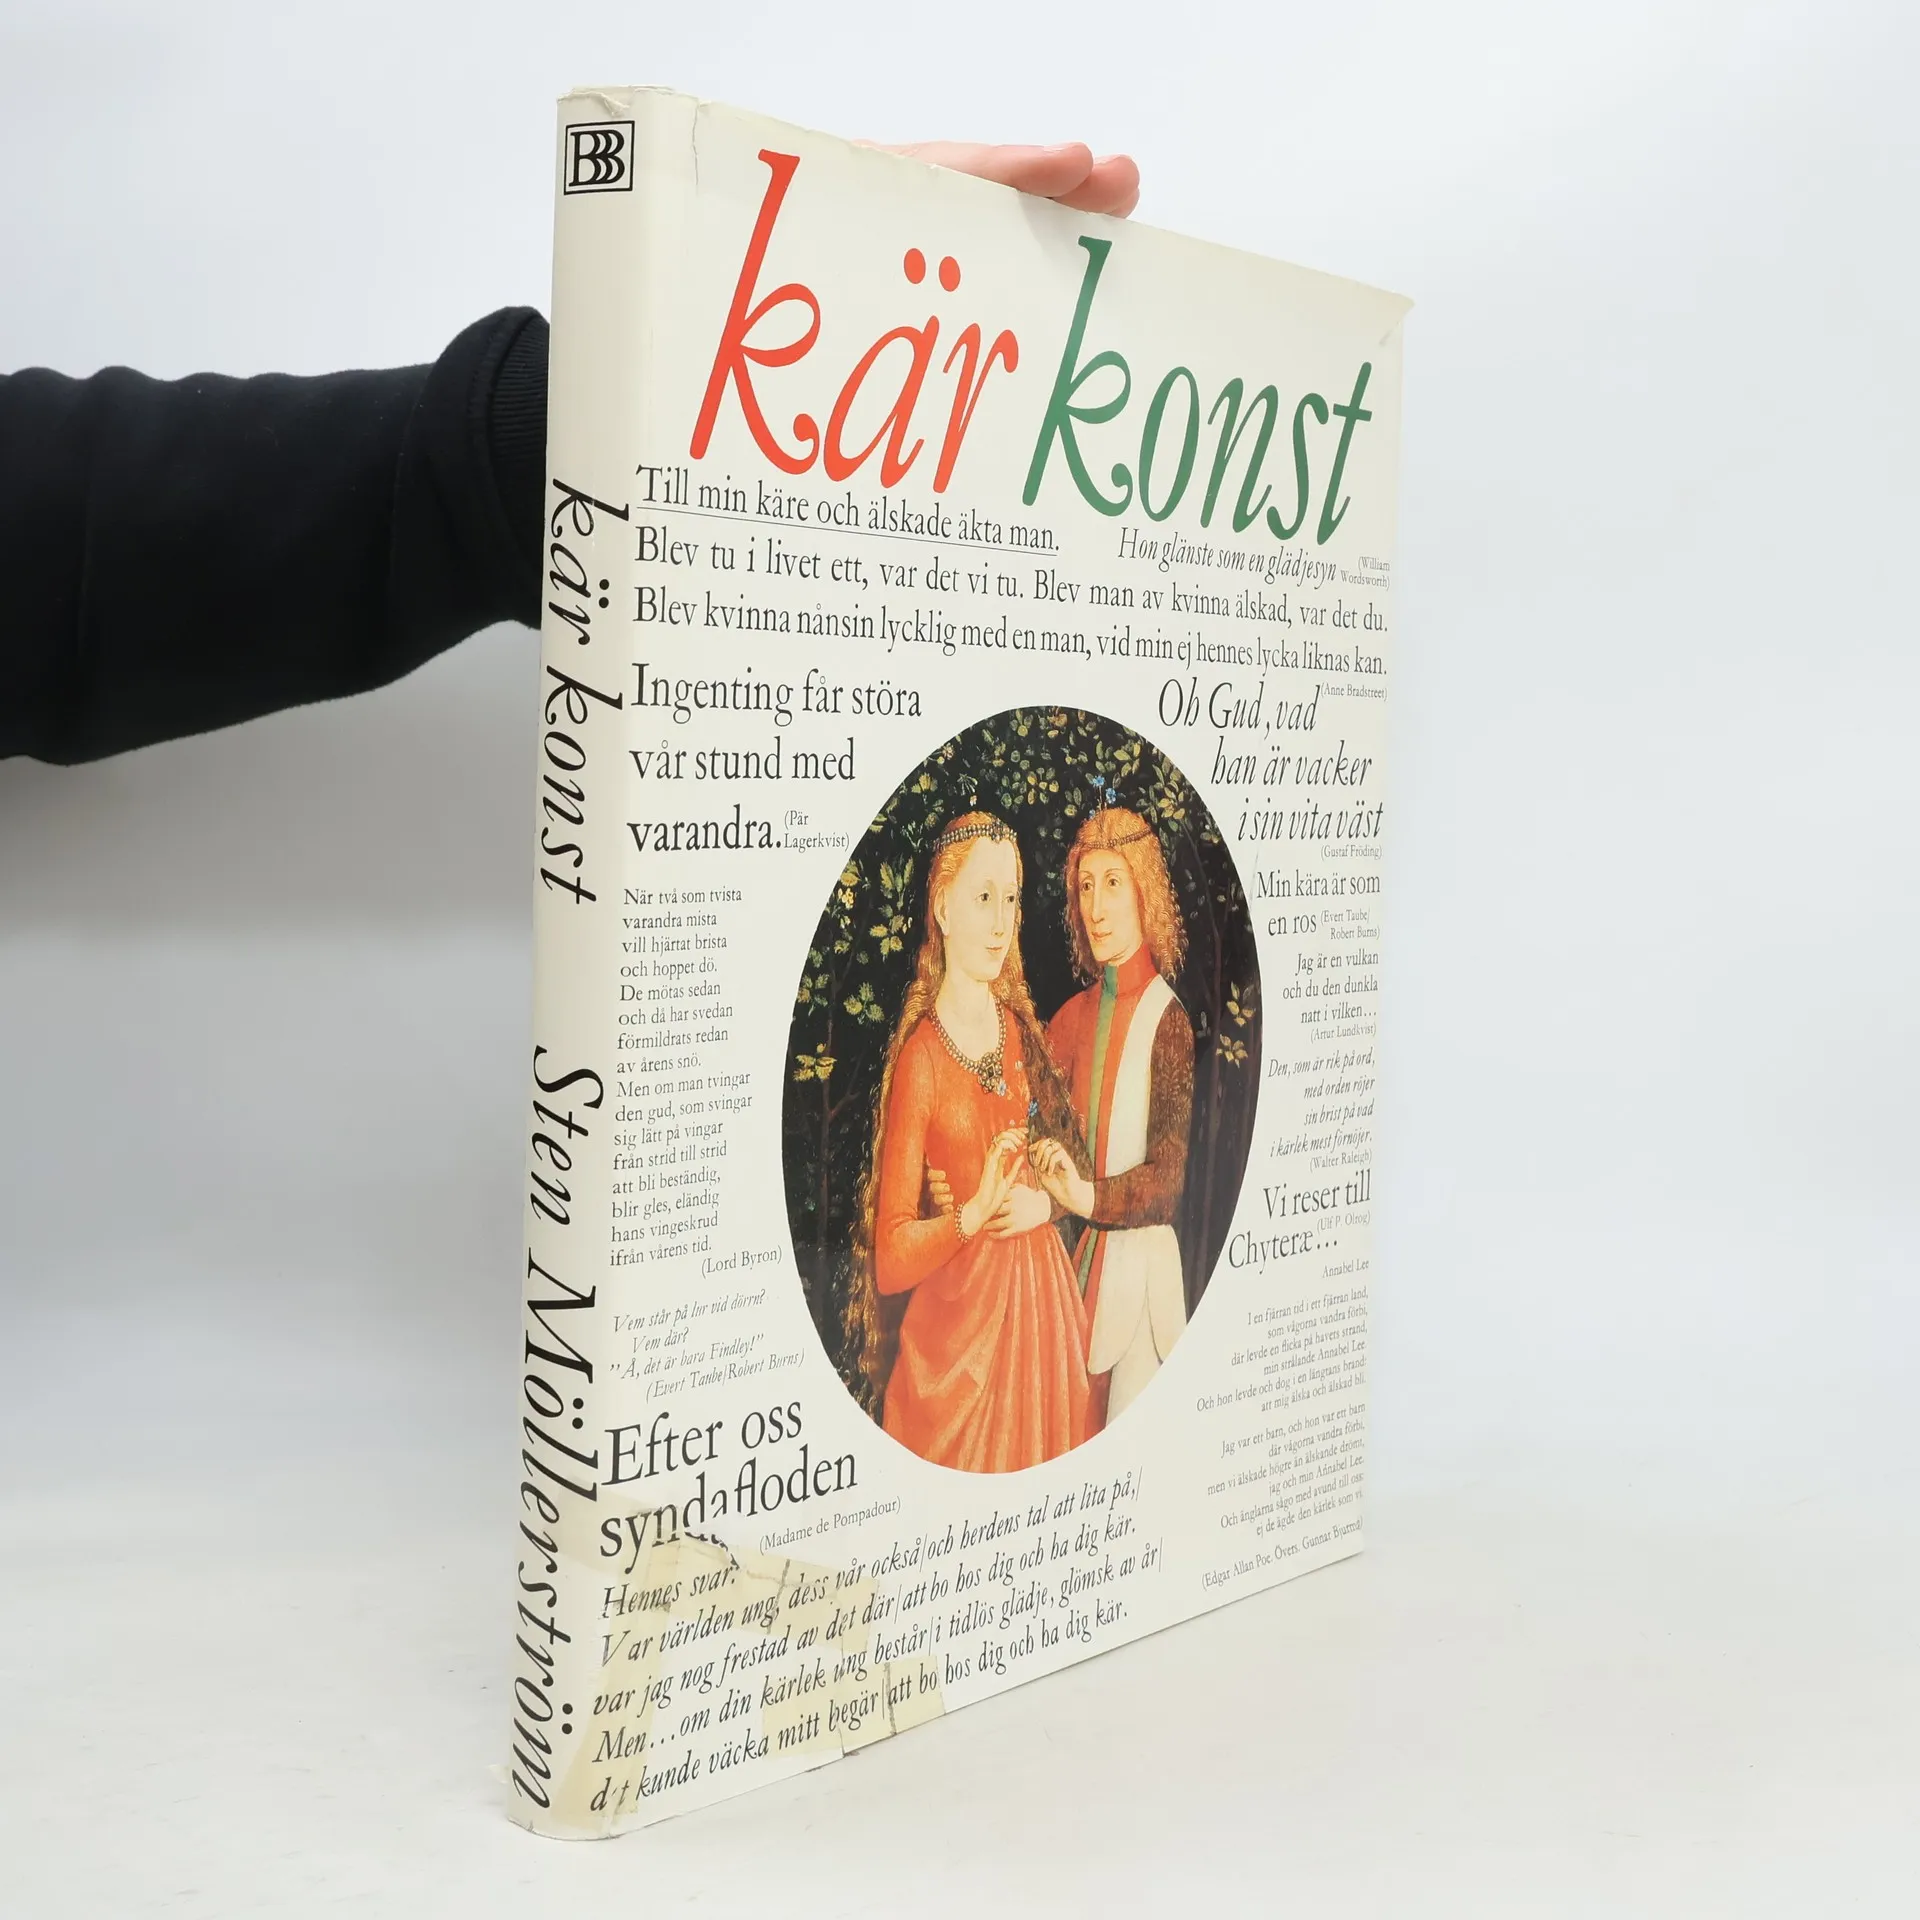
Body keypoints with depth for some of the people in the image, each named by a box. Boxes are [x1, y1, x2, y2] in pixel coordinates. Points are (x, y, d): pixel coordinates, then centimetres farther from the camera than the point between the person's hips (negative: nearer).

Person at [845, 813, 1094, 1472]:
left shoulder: (1020, 1028, 5)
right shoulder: (920, 1055, -13)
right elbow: (892, 1257, -14)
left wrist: (1042, 1201, -4)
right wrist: (973, 1215, -28)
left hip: (1040, 1293, 6)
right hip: (958, 1309, -6)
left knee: (1040, 1456, 15)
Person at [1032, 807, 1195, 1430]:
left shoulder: (1165, 1019, -12)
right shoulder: (1075, 1014, 8)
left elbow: (1168, 1181, -17)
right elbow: (1047, 1136, 5)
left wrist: (1089, 1196, -30)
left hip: (1138, 1261, -6)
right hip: (1073, 1259, 6)